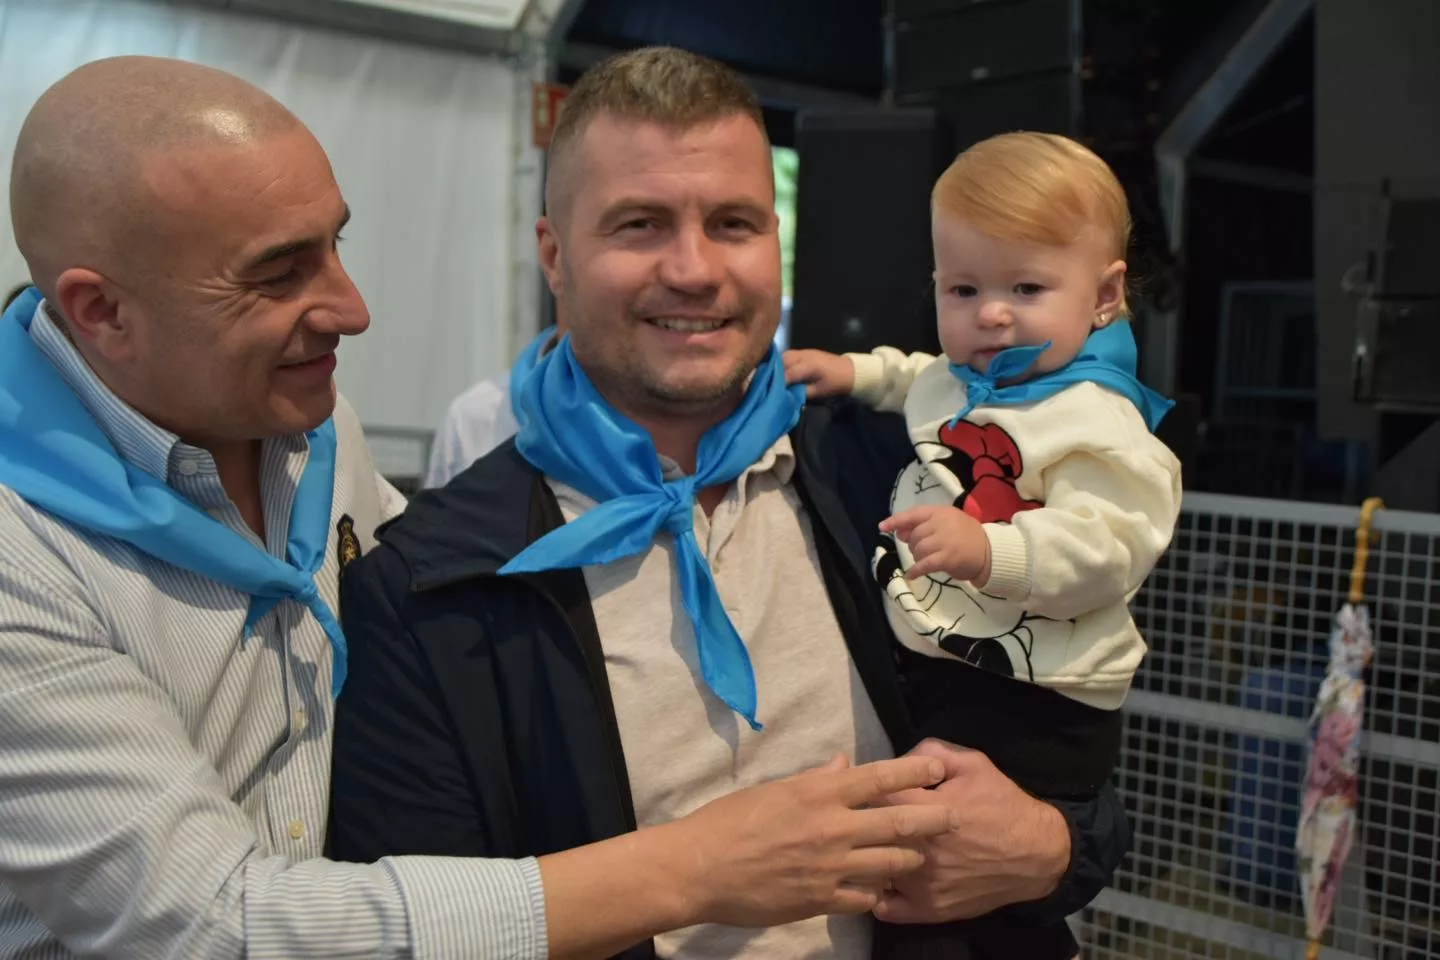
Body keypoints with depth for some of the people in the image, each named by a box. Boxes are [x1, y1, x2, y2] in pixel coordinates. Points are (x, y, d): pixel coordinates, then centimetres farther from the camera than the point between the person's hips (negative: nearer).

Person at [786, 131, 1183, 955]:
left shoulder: (1096, 421, -17)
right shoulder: (954, 380, 10)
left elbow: (1107, 546, -28)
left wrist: (990, 552, -40)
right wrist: (856, 372, 23)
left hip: (1032, 702, -9)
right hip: (927, 663, 9)